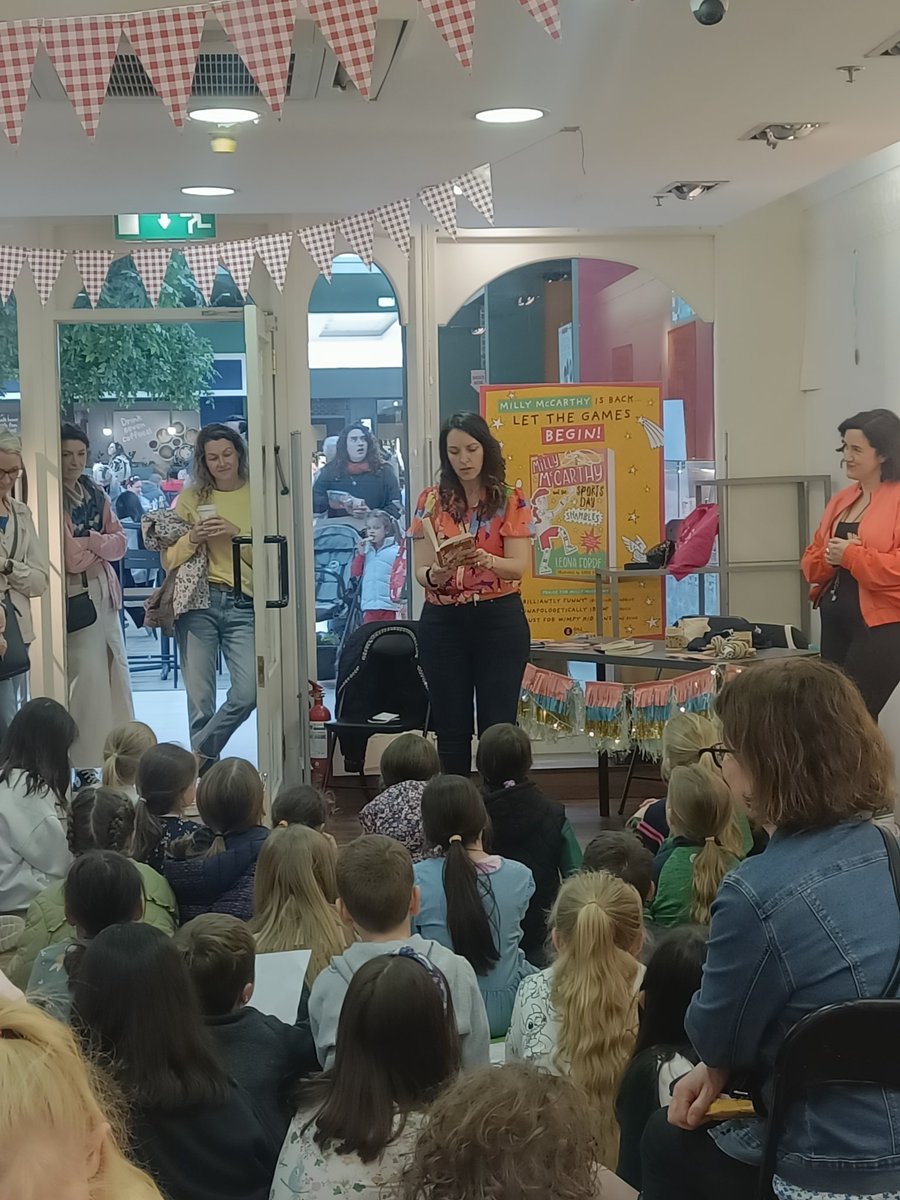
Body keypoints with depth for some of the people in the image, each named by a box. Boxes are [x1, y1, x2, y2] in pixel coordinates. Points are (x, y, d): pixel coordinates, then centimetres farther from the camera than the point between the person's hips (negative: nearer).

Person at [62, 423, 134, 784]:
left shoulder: (95, 494, 11)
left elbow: (119, 542, 7)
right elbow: (70, 557, -16)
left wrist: (89, 542, -10)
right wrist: (101, 543, 0)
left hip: (104, 591, 7)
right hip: (75, 595, -7)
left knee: (116, 674, 8)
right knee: (87, 677, -9)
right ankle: (84, 765, -3)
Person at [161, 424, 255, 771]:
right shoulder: (191, 497, 11)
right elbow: (169, 559, 11)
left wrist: (237, 534, -10)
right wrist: (192, 539, -7)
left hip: (243, 603, 0)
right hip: (197, 603, 1)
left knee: (249, 691, -16)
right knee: (200, 698, -1)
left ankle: (199, 754, 4)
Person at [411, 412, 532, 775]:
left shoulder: (511, 500, 1)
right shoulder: (431, 501, 6)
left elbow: (518, 567, -8)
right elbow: (420, 570, 1)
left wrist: (488, 561, -30)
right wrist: (434, 575, -23)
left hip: (499, 619, -2)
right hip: (443, 621, 2)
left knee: (497, 727, -2)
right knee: (451, 729, 4)